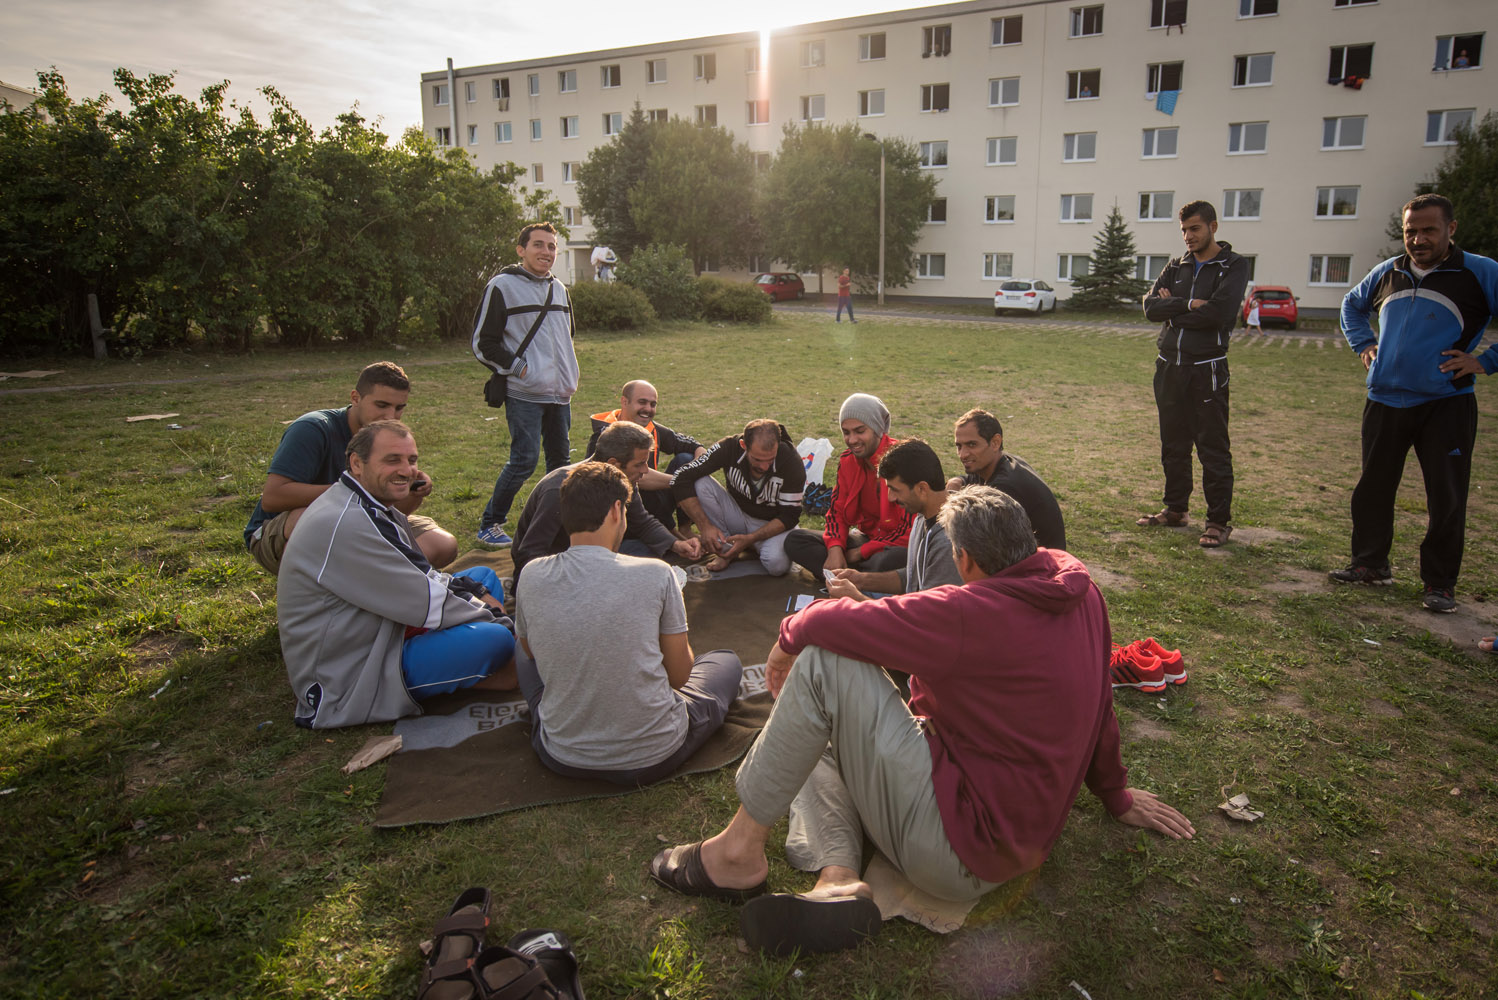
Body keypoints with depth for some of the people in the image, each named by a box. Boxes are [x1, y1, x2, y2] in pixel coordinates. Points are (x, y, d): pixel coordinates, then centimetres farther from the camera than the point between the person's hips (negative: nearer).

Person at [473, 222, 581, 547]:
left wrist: (570, 376, 15)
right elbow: (482, 344, -7)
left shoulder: (559, 288, 15)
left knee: (560, 459, 11)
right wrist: (520, 369, -12)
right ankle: (489, 524, 4)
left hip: (560, 394, 7)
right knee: (524, 460, -12)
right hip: (523, 394, -7)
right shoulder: (502, 286, -6)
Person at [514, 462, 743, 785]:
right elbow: (679, 675, -7)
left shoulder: (532, 576, -9)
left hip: (562, 757, 3)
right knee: (726, 660, 23)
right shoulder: (655, 575, -18)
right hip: (651, 758, -3)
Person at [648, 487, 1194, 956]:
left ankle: (741, 850, -9)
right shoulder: (1080, 588, 0)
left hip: (956, 851, -9)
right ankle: (837, 879, -8)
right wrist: (1115, 792, 27)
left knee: (824, 661, -17)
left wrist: (790, 636, 0)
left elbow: (831, 622, -23)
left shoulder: (971, 614, -24)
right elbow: (1095, 697, 14)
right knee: (813, 735, 16)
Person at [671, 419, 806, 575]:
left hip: (770, 525, -1)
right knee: (700, 484, -25)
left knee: (777, 564, -34)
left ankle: (751, 546, 1)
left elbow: (789, 516, -16)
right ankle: (726, 550, -12)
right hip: (737, 514, 2)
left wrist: (750, 539, -28)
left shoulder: (791, 462, -23)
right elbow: (681, 481, -22)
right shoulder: (730, 447, -22)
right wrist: (705, 526, -28)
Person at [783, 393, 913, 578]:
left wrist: (859, 553, -15)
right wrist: (835, 549, -17)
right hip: (866, 537, 7)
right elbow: (837, 510, 6)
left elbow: (910, 528, -20)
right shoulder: (847, 461, 3)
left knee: (891, 560, -43)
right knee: (794, 539, -9)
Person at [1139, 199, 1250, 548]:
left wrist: (1172, 311, -7)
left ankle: (1219, 520, 5)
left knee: (1213, 448, -2)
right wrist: (1188, 304, -14)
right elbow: (1150, 306, 0)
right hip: (1169, 366, 6)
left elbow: (1219, 312, -17)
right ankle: (1175, 509, 26)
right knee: (1173, 444, 13)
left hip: (1207, 369, -5)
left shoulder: (1233, 266, -1)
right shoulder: (1176, 267, 15)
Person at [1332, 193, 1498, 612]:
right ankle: (1370, 563, 27)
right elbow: (1352, 305, 28)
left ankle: (1440, 583, 12)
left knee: (1446, 498, 0)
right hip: (1385, 401, 5)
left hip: (1446, 404, -4)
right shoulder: (1387, 273, 9)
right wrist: (1363, 343, 14)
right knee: (1372, 488, 11)